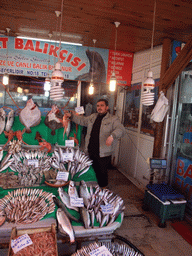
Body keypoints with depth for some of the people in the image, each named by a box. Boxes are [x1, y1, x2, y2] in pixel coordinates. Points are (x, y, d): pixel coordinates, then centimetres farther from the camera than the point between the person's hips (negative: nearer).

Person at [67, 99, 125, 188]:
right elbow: (82, 120, 25)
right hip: (90, 151, 5)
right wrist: (71, 115, 17)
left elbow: (121, 129, -18)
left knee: (102, 173, 7)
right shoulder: (93, 117, 14)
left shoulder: (113, 119, -5)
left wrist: (112, 136, -37)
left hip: (103, 154, -5)